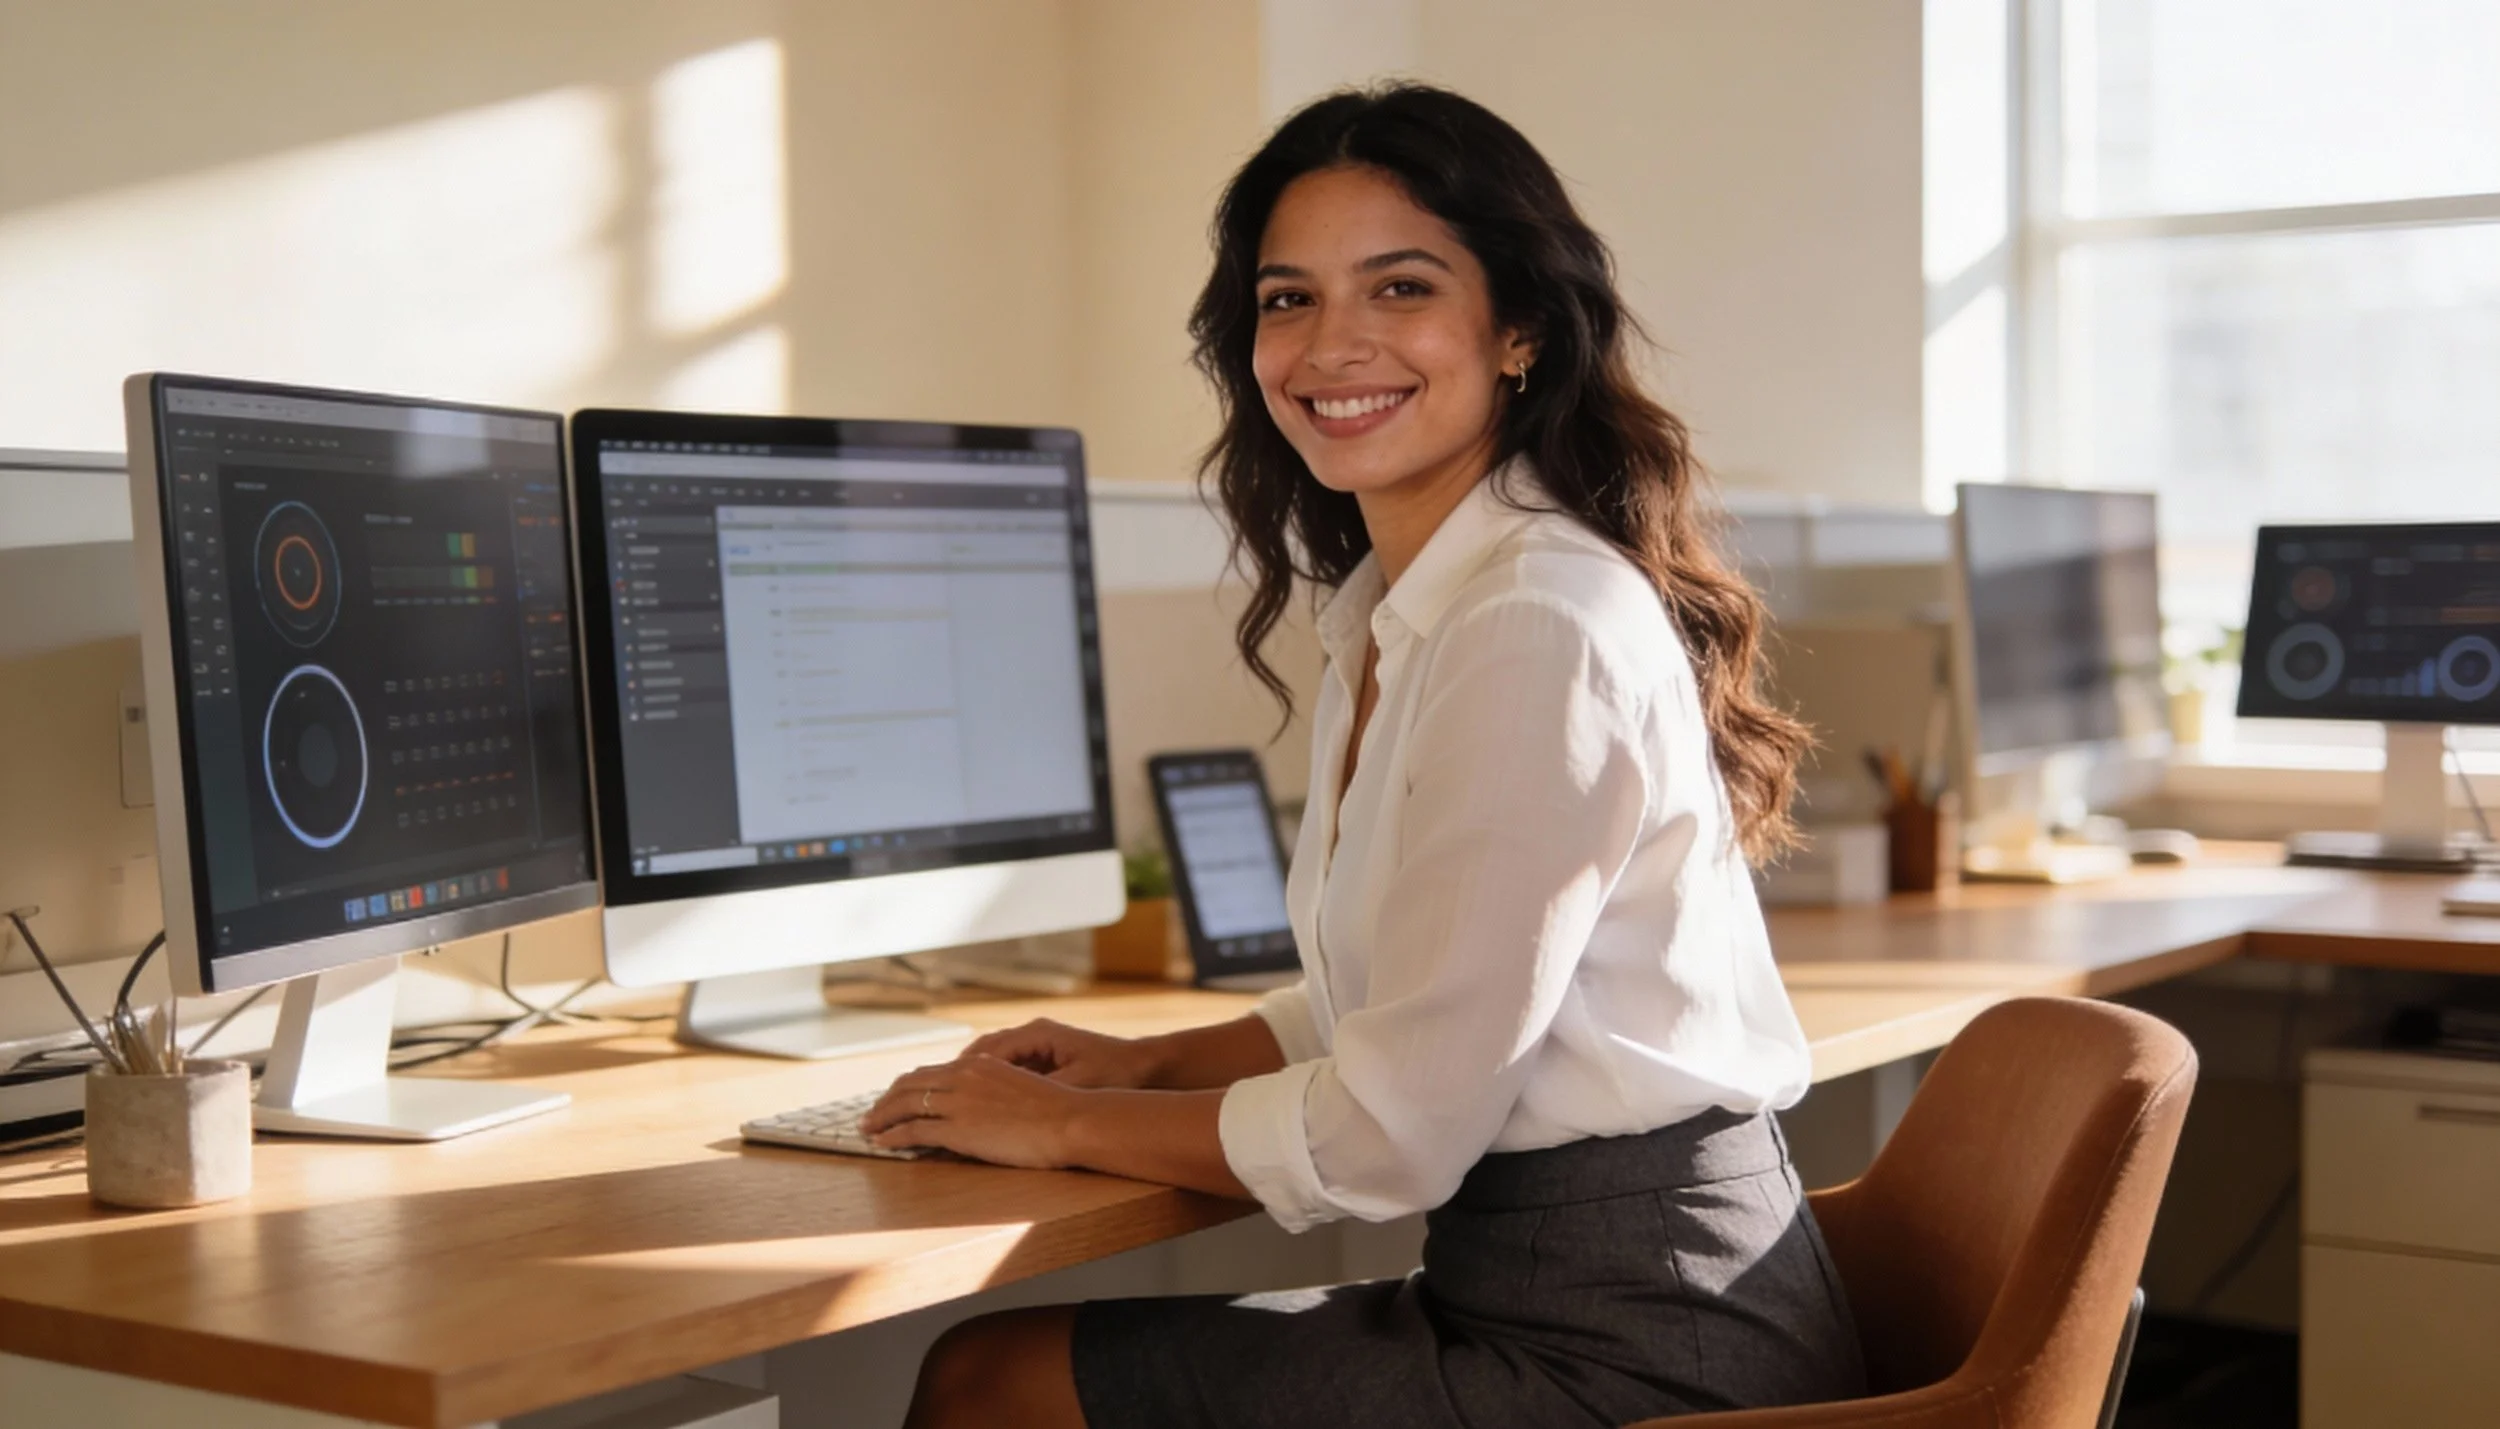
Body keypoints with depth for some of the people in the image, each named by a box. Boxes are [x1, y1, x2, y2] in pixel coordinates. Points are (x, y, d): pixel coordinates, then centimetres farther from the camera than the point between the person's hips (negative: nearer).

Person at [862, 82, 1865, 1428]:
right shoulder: (1390, 614, 11)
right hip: (1535, 1281, 9)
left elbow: (1398, 1129, -20)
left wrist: (1066, 1125, -8)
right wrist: (1151, 1062, 8)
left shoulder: (1537, 623, -20)